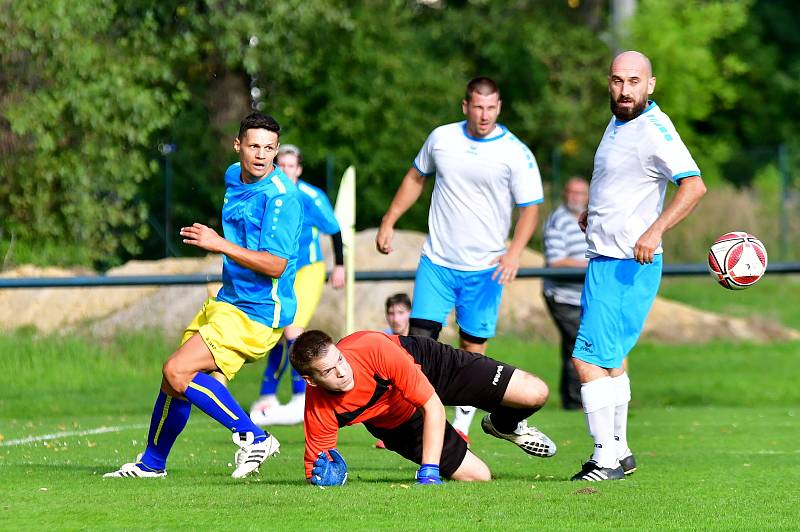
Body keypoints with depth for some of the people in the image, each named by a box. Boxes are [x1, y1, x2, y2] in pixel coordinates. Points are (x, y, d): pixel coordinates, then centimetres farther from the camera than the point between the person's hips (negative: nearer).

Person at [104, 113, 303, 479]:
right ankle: (152, 463, 31)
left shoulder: (281, 197, -19)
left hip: (258, 312, -9)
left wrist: (220, 245, -28)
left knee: (177, 370, -19)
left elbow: (276, 265, -26)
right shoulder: (234, 177, 9)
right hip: (226, 301, 9)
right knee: (174, 380, 13)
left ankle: (253, 438, -13)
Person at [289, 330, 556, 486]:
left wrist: (429, 471, -35)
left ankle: (504, 425, 24)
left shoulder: (374, 348, -40)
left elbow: (433, 405, -32)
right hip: (395, 423, 2)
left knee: (535, 394, -13)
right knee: (477, 477, -3)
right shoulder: (319, 410, -33)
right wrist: (327, 474, -43)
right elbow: (314, 467, -18)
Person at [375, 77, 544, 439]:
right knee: (419, 340, -6)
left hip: (485, 268, -2)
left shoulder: (516, 153, -7)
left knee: (473, 347, 2)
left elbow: (530, 208, -5)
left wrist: (515, 252, -20)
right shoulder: (441, 138, 3)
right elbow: (416, 178, 19)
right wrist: (389, 221, 16)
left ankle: (461, 427, 13)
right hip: (437, 260, 2)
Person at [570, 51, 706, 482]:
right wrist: (594, 213, 34)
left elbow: (693, 185, -29)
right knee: (609, 358, 19)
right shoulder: (618, 123, 11)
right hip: (603, 260, 10)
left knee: (588, 359, -13)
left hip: (628, 266, -10)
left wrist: (655, 230, -36)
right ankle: (619, 450, 30)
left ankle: (607, 458, -9)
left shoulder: (653, 129, -18)